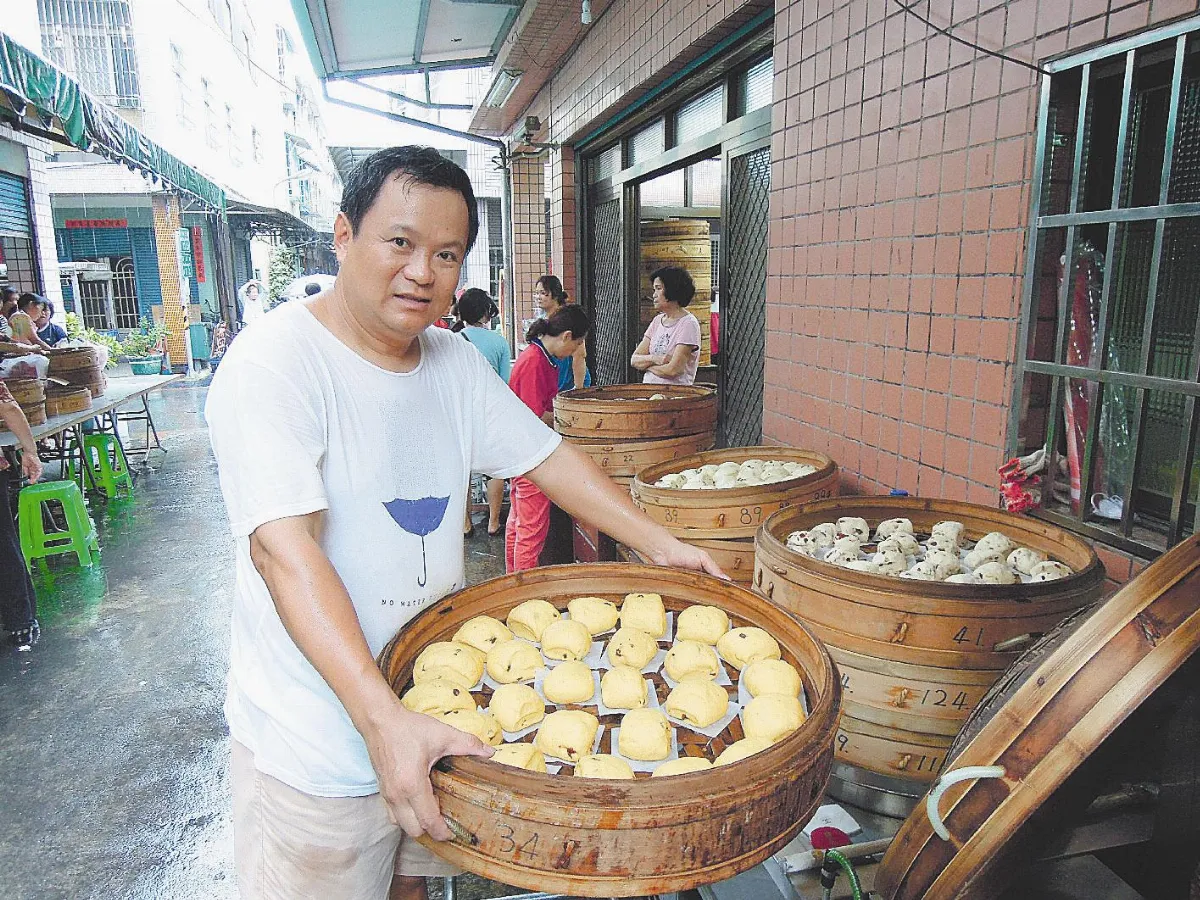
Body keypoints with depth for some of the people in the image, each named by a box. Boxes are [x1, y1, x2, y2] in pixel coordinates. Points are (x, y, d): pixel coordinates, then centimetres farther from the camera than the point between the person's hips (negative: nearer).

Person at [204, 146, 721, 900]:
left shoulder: (457, 363, 2)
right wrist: (381, 717, -39)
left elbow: (547, 456, 6)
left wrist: (660, 545, -1)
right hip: (316, 744, -6)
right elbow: (283, 549, -31)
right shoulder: (274, 364, -21)